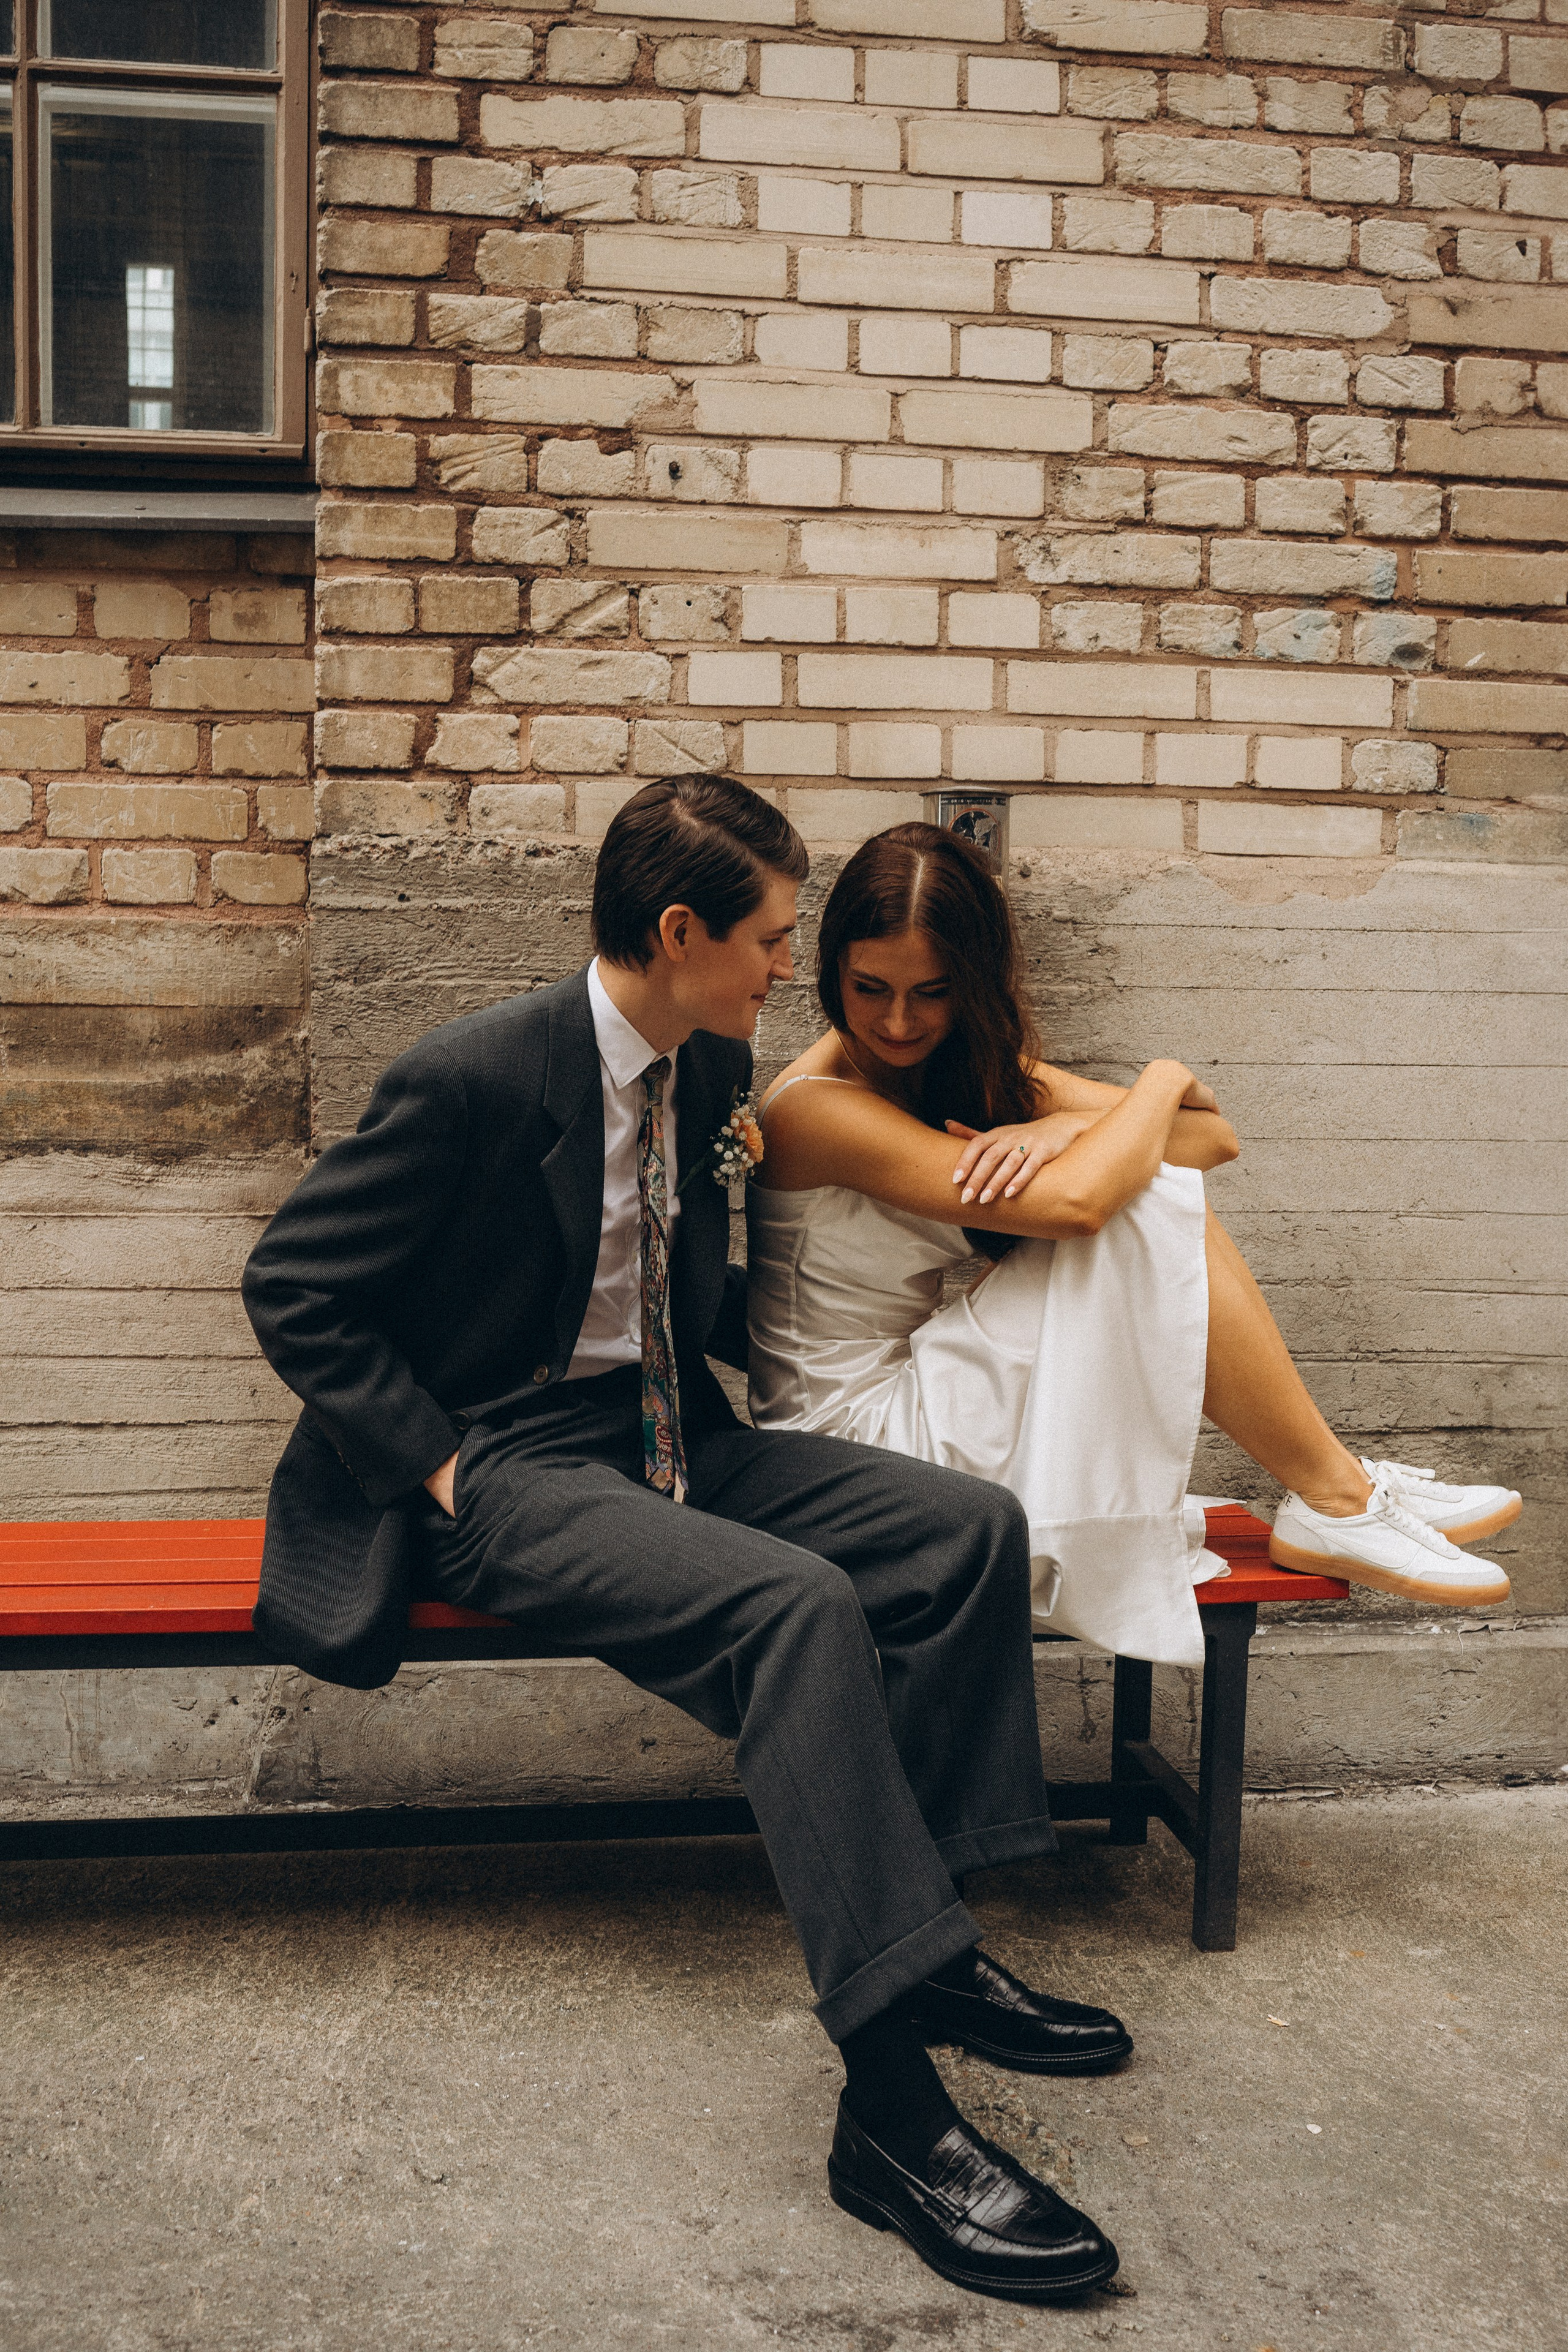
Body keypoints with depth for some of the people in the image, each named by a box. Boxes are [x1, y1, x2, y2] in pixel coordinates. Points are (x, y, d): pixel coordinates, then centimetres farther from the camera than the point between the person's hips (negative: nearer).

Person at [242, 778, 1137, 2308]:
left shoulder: (714, 1069, 6)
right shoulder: (476, 1079, -17)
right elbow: (292, 1287, -11)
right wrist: (441, 1469, -15)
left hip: (668, 1434, 8)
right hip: (507, 1464, -8)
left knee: (968, 1525, -8)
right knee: (798, 1603, -32)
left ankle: (922, 1938, 0)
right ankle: (892, 2110, -29)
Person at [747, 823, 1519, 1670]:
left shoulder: (969, 1062, 5)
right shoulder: (816, 1109, -20)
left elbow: (1216, 1137, -3)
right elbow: (1071, 1205, -31)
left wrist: (1068, 1128, -23)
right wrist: (1164, 1082, -12)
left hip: (924, 1387, 8)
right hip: (860, 1439, -8)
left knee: (1142, 1180, -9)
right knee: (1145, 1206, -19)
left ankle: (1329, 1501, -9)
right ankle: (1335, 1500, -9)